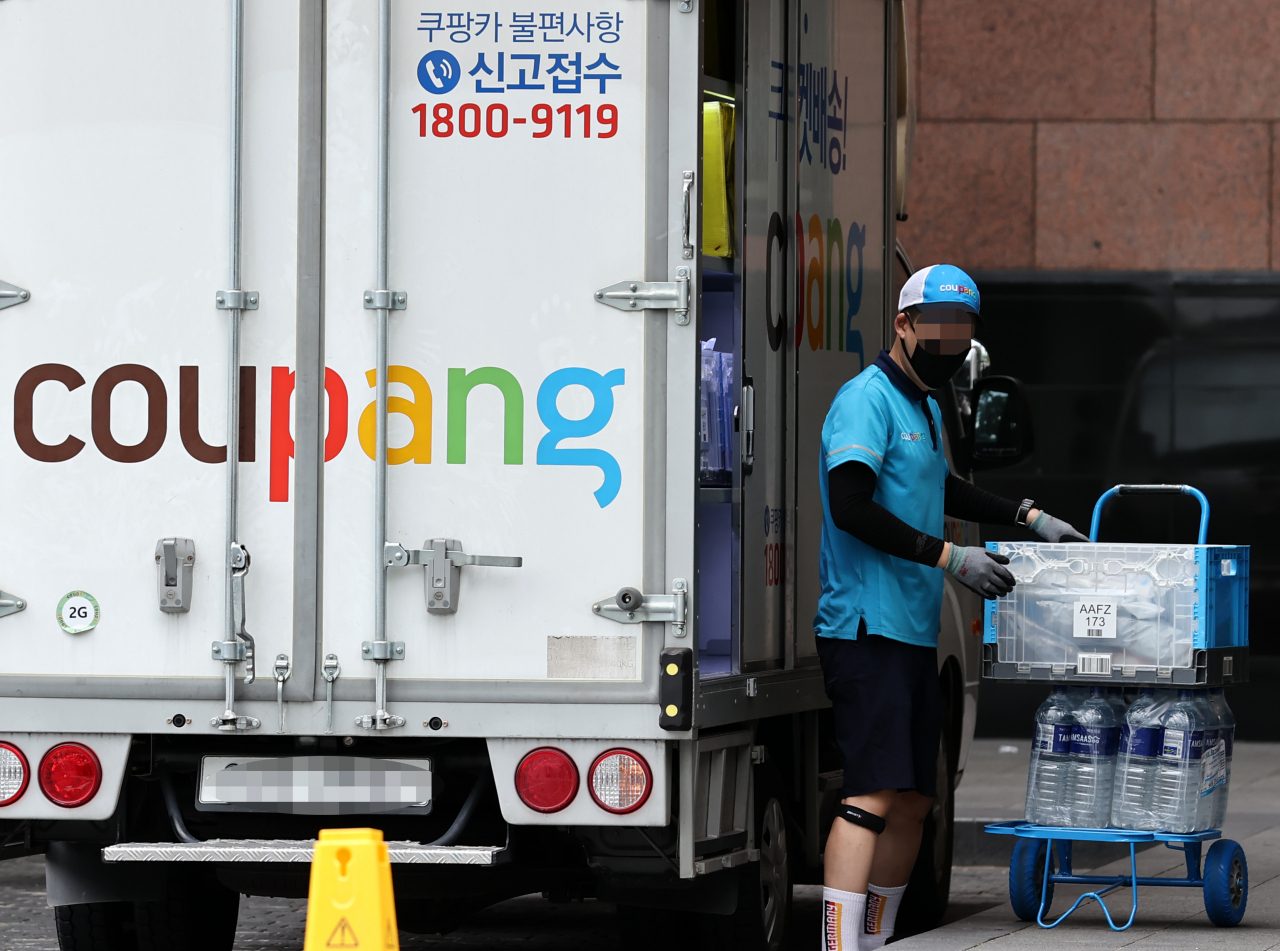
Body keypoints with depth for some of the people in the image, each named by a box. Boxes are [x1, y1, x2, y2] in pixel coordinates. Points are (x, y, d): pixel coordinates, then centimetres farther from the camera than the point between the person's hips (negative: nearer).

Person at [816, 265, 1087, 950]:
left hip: (914, 634, 10)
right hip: (868, 630, -10)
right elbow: (851, 507, -21)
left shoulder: (926, 407, 21)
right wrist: (948, 558, -21)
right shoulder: (867, 399, -10)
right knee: (875, 793, -18)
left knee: (913, 801, 10)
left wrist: (1029, 517, 33)